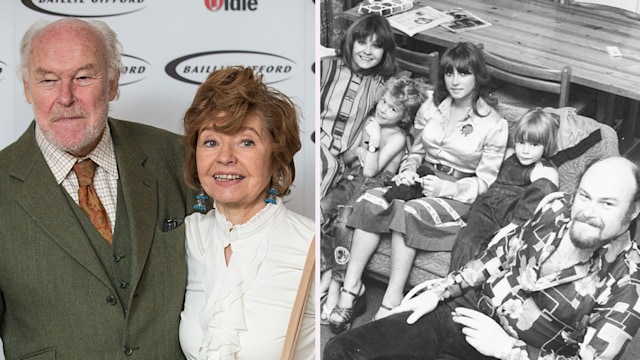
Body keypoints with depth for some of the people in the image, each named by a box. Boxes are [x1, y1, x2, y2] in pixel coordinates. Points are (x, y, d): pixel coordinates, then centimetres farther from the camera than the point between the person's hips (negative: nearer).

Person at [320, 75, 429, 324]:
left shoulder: (398, 137, -3)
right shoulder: (370, 123, 15)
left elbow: (371, 171, -11)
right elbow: (344, 158, 20)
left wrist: (374, 140, -15)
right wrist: (357, 151, 0)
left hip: (375, 186, -6)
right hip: (351, 179, 6)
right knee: (322, 208, -25)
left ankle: (336, 284, -25)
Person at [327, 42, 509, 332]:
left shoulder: (494, 125, -3)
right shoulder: (431, 107, 11)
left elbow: (484, 181, -3)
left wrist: (447, 188, -17)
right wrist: (409, 170, -2)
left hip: (458, 196, -4)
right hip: (422, 182, 5)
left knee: (408, 212, -35)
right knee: (371, 202, -26)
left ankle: (391, 303, -35)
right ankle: (350, 289, -29)